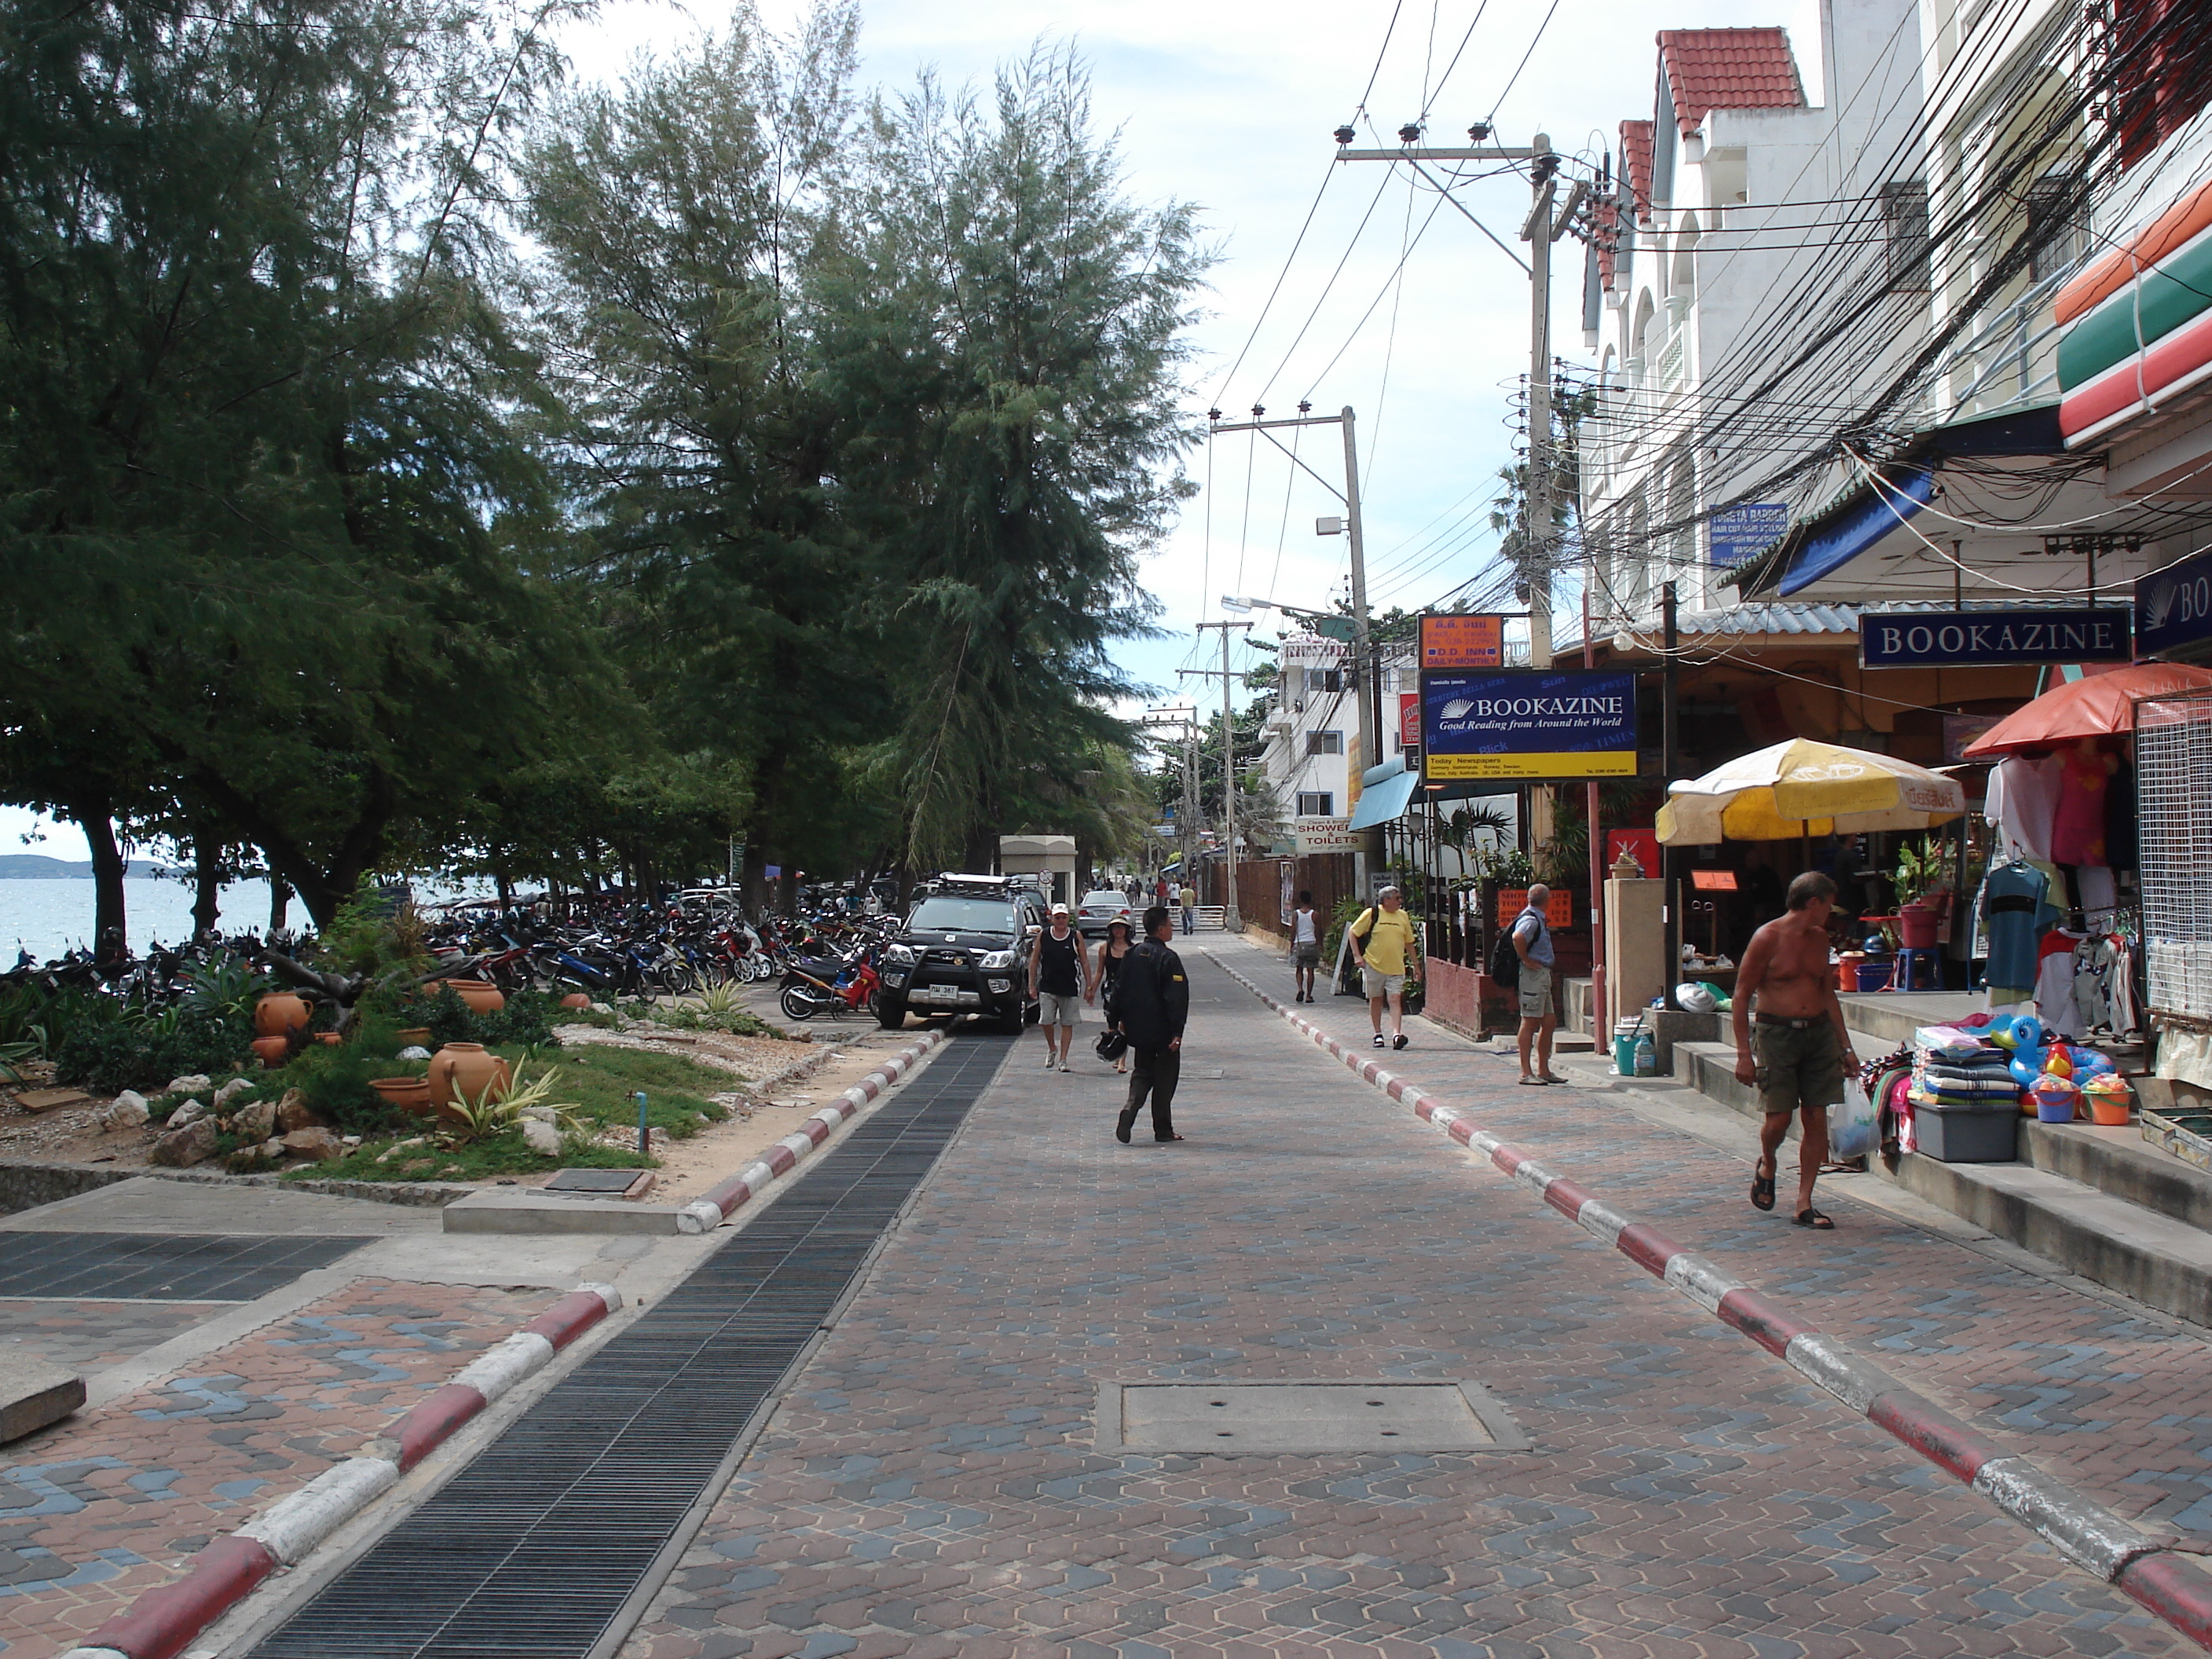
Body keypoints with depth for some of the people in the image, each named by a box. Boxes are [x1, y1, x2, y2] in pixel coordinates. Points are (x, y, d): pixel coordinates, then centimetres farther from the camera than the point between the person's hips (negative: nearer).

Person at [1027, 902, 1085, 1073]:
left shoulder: (1076, 937, 1)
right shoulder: (1043, 936, 3)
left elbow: (1084, 962, 5)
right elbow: (1034, 961, 8)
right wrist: (1032, 985, 3)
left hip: (1070, 988, 0)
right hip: (1047, 987, 1)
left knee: (1067, 1024, 2)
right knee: (1045, 1021, -6)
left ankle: (1063, 1059, 10)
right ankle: (1052, 1049, 21)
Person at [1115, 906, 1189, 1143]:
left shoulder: (1133, 955, 6)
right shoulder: (1168, 958, -14)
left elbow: (1120, 991, 11)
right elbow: (1176, 998, -18)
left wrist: (1122, 1021, 20)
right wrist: (1176, 1032, -17)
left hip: (1138, 1030, 6)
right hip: (1162, 1030, -6)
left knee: (1141, 1073, 15)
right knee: (1165, 1079, 5)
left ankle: (1129, 1109, -10)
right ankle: (1163, 1130, 8)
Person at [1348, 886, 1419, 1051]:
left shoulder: (1403, 916, 9)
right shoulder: (1371, 914, -3)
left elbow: (1409, 942, 18)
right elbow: (1353, 933, 2)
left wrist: (1415, 964, 16)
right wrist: (1357, 955, -7)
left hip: (1396, 967, 2)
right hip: (1374, 965, -2)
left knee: (1395, 999, -10)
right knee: (1376, 999, 9)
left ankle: (1396, 1034, -19)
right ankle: (1378, 1034, 20)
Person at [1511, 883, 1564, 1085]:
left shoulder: (1538, 918, 16)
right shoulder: (1531, 920, -16)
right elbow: (1518, 937, -36)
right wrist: (1526, 960, -25)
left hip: (1543, 975, 10)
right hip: (1533, 975, -10)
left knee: (1550, 1021, 13)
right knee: (1530, 1023, -7)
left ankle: (1543, 1070, 19)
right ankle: (1525, 1072, -5)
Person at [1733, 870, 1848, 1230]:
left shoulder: (1819, 938, 13)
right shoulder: (1768, 938, -7)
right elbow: (1742, 996, -7)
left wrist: (1845, 1045, 18)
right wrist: (1744, 1054, -12)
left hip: (1819, 1033, 6)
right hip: (1776, 1033, -6)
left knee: (1817, 1119, 0)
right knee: (1778, 1117, -7)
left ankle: (1804, 1204, 6)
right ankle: (1767, 1165, 26)